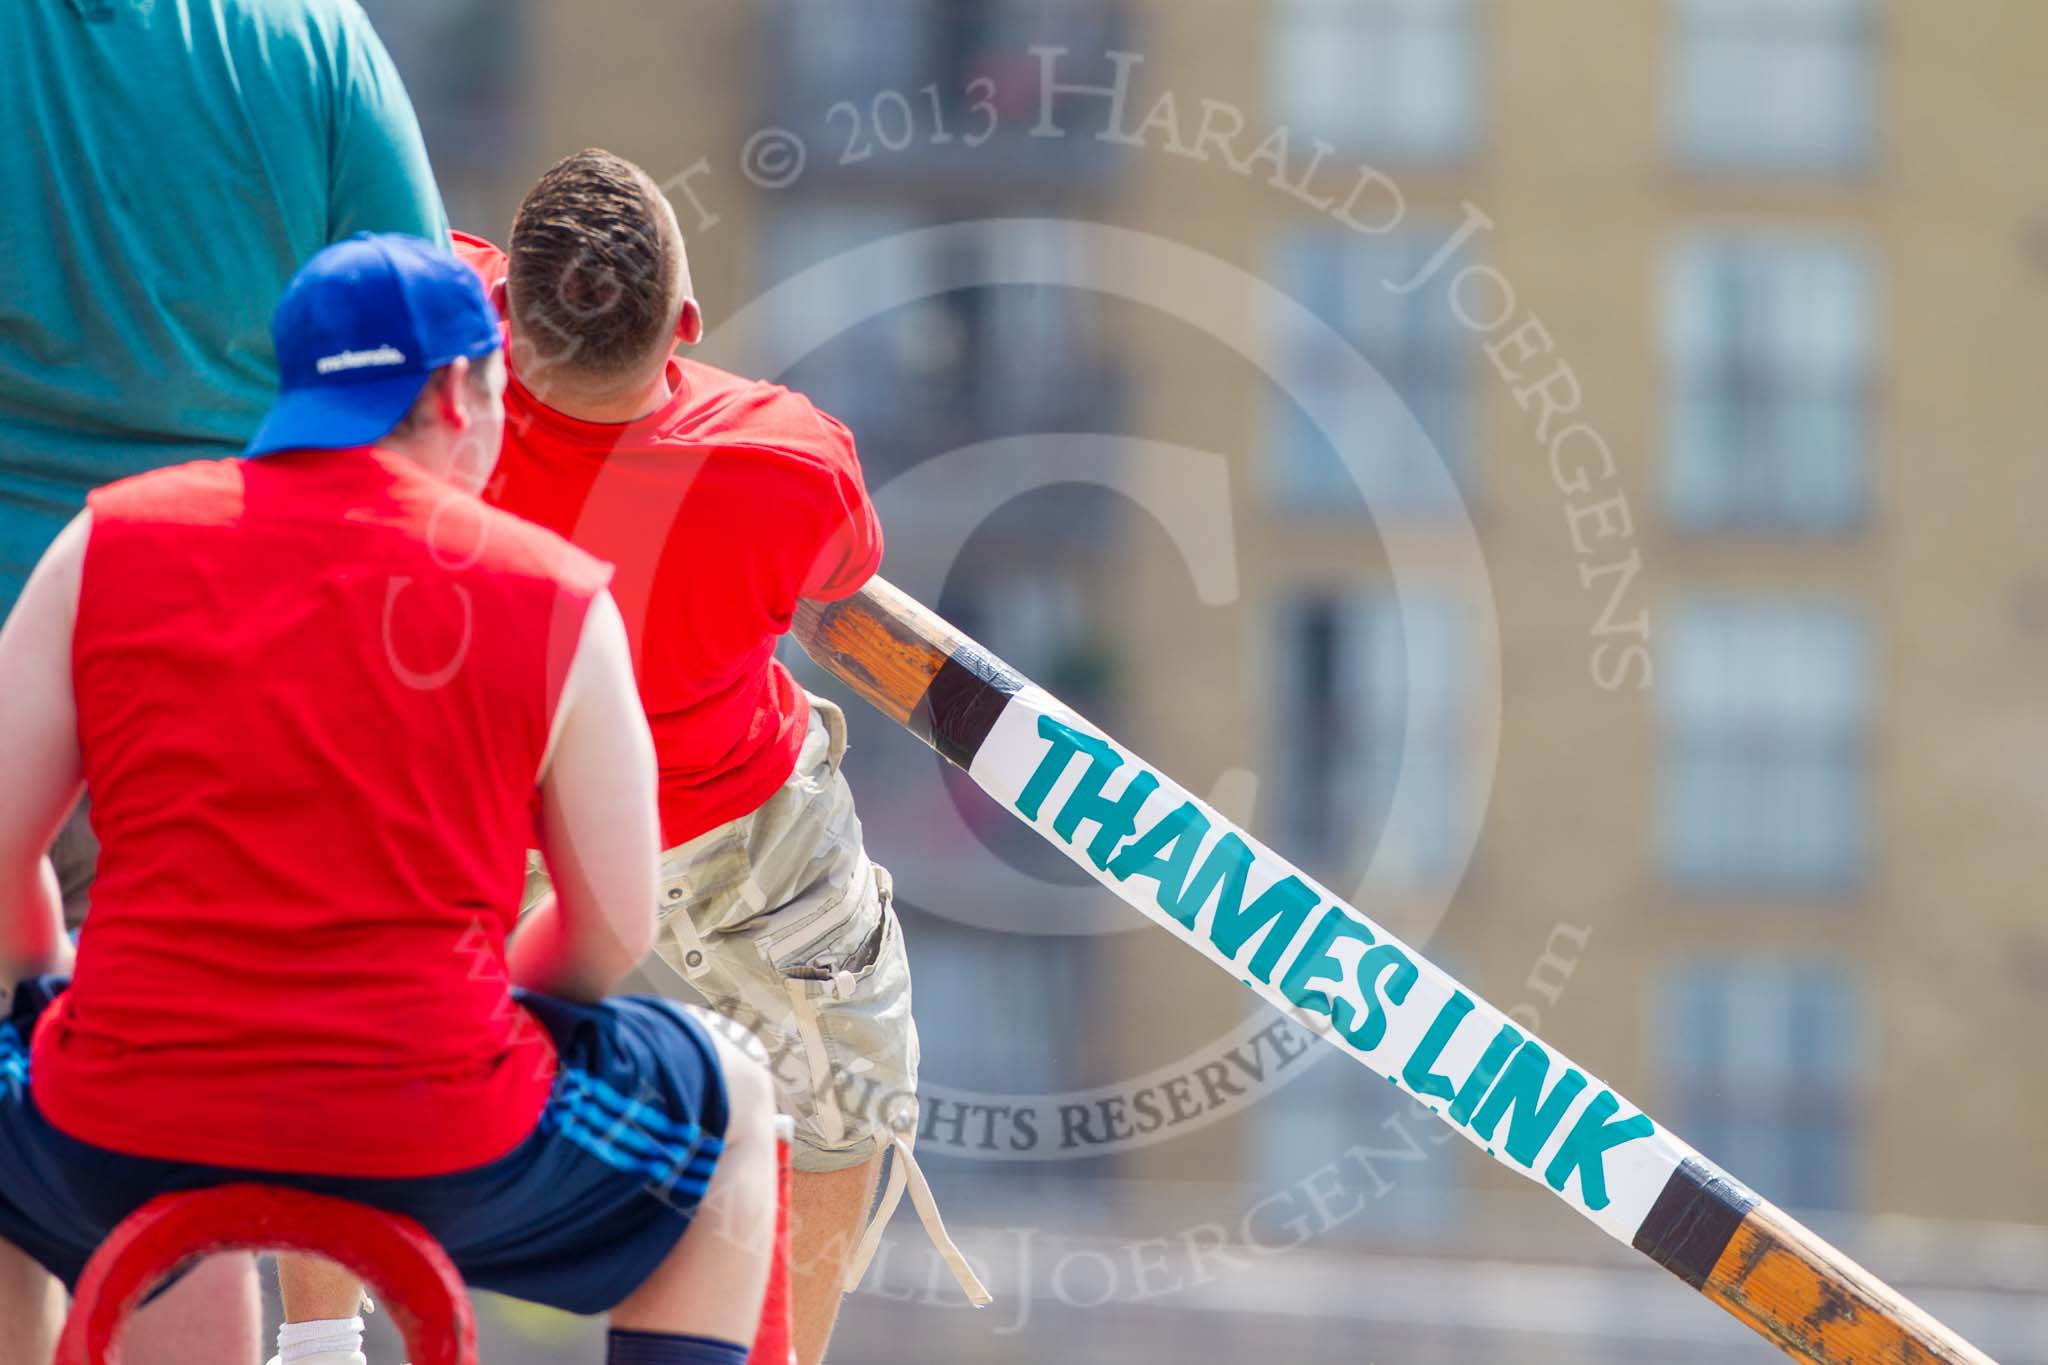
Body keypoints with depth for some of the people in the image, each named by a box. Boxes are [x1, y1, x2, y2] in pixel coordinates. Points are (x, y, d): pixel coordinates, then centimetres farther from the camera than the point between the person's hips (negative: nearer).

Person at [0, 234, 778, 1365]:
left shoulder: (108, 545, 4)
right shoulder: (557, 601, 1)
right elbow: (614, 934, 5)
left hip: (122, 1144, 1)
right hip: (437, 1152, -1)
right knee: (732, 1104, 27)